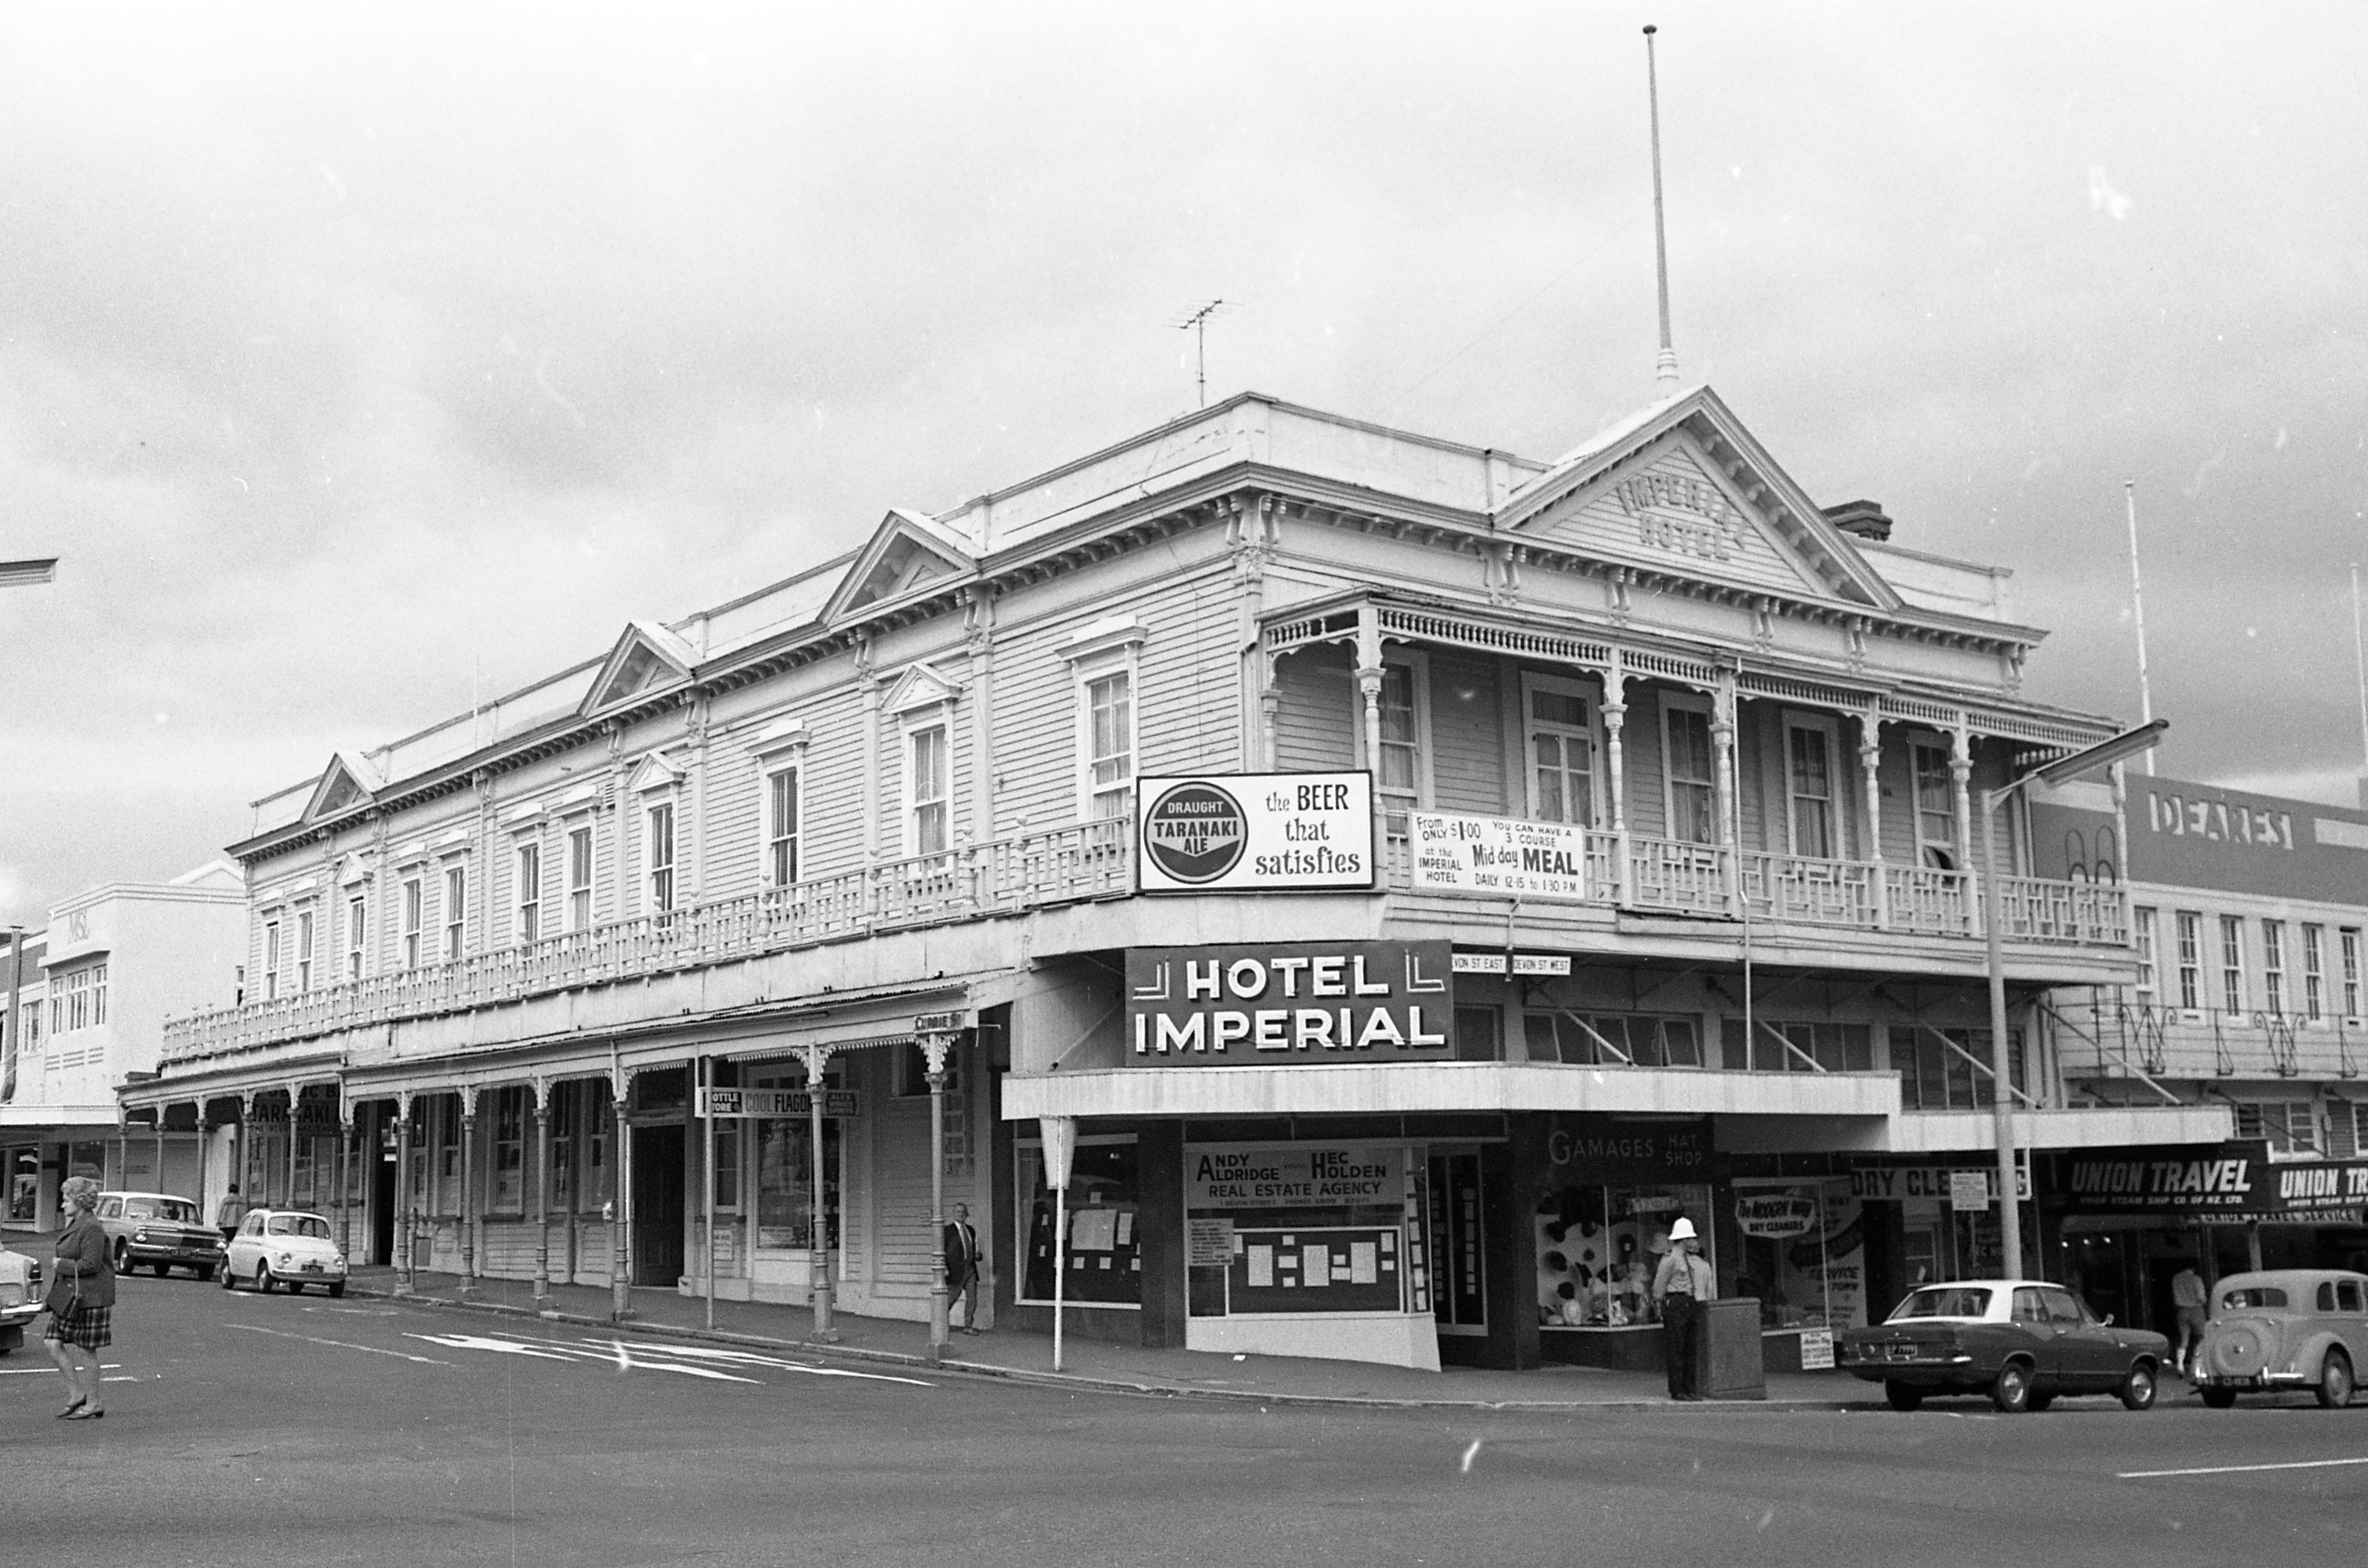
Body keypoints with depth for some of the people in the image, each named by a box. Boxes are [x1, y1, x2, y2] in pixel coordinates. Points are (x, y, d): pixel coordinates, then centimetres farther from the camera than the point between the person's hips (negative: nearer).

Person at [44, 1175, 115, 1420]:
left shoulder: (91, 1228, -16)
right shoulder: (74, 1225, 14)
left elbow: (90, 1265, -22)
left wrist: (60, 1265, -12)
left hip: (88, 1298, -10)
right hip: (69, 1298, 10)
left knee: (85, 1350, -2)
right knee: (52, 1343, 6)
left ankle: (93, 1404, 8)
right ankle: (78, 1395, 14)